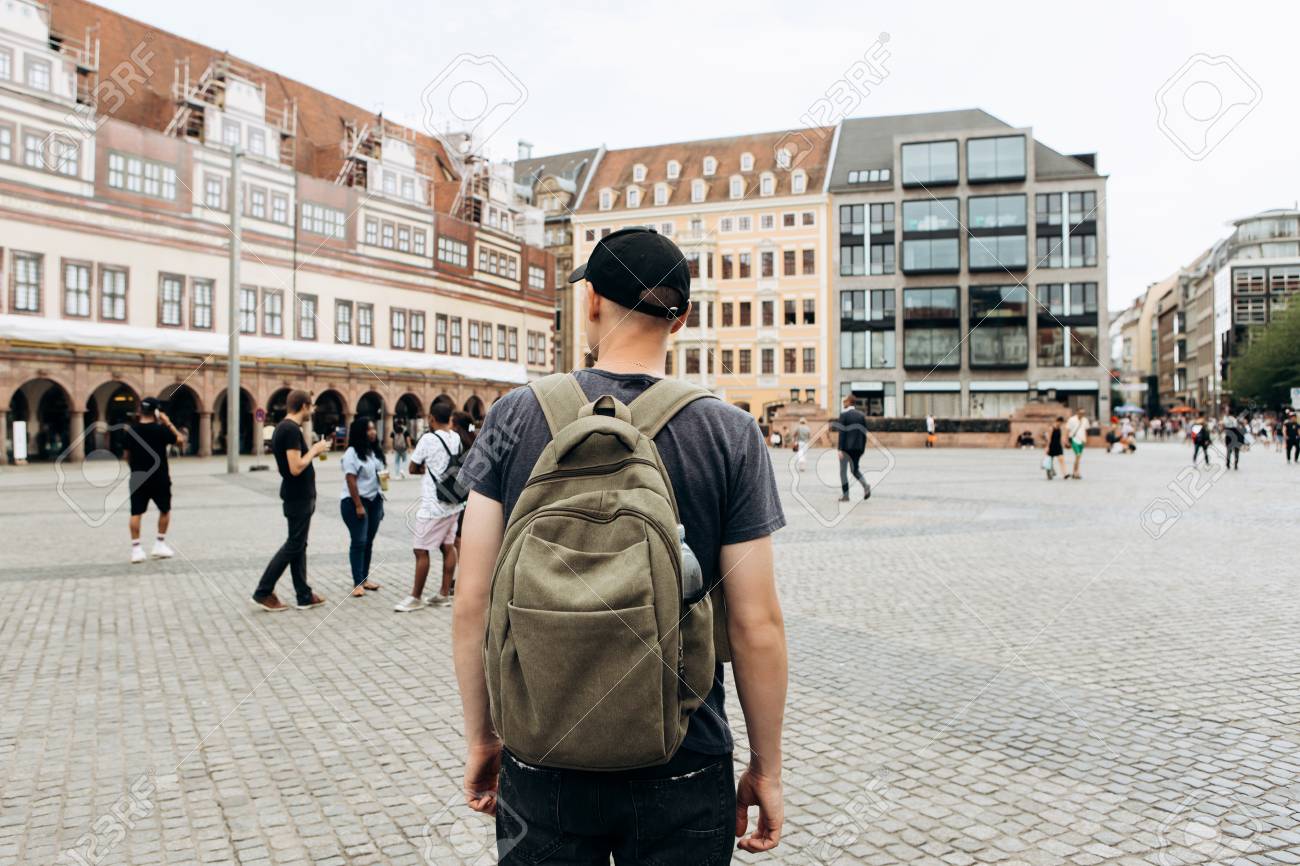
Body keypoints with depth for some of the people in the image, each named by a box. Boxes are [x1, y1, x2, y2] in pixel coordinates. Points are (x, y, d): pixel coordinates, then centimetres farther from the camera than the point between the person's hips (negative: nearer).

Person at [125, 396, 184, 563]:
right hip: (159, 478, -3)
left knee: (136, 513, 5)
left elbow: (127, 455, 9)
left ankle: (136, 549, 2)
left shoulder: (131, 430, 2)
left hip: (138, 478, 3)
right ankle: (160, 545, 14)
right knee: (165, 510, 14)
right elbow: (181, 441, -2)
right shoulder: (160, 429, -11)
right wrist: (168, 423, -1)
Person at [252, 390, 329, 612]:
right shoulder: (292, 430, -19)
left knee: (299, 545, 11)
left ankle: (304, 595, 17)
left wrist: (312, 450, 11)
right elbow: (296, 468, -25)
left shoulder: (283, 427, 12)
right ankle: (263, 592, 5)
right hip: (299, 497, -10)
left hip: (297, 496, 10)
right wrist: (314, 450, -12)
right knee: (293, 545, -1)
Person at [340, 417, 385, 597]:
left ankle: (365, 578, 18)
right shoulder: (352, 453, -11)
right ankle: (357, 583, -3)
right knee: (359, 542, -6)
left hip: (374, 500, 7)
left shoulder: (374, 452, 12)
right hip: (355, 502, -7)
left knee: (369, 541, 10)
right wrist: (358, 505, -20)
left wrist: (380, 501, 14)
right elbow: (351, 480, -16)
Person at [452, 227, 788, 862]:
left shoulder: (515, 418, -7)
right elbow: (756, 624, -11)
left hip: (541, 771, 2)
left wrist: (480, 737, 8)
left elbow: (472, 602, -6)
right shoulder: (730, 435, -10)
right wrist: (766, 769, 3)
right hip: (682, 779, -1)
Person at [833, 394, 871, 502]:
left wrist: (840, 449, -14)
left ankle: (845, 495, 5)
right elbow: (864, 433, 8)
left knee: (843, 471, 6)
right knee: (855, 469, 18)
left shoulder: (844, 414, -8)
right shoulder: (861, 415, 8)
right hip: (858, 448, 5)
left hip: (846, 447, -5)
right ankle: (865, 485, -8)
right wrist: (862, 449, 13)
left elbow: (842, 433, -13)